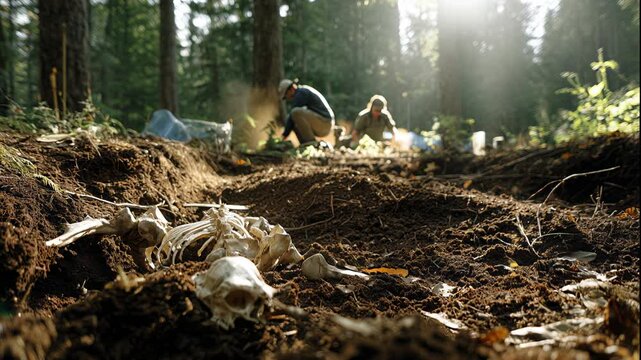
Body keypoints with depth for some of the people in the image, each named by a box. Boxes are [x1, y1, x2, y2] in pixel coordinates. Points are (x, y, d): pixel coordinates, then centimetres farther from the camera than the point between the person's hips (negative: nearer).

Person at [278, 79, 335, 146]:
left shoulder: (301, 93, -10)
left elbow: (292, 115, -13)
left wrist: (285, 134, -8)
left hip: (324, 122, -10)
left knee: (296, 112, -24)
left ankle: (311, 143, -16)